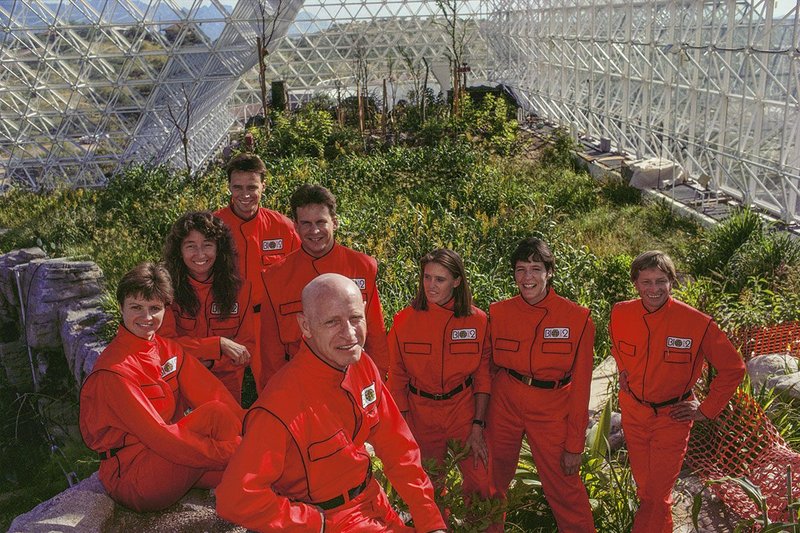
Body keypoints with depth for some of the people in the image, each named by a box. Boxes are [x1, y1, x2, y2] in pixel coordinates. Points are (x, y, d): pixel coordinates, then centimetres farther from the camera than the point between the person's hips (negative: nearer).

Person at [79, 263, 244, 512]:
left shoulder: (168, 349, 7)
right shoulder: (114, 370, -18)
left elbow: (212, 392, -3)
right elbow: (158, 435, -24)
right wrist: (230, 451, -27)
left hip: (163, 460, 7)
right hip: (130, 479, -7)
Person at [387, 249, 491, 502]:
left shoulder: (477, 320, -8)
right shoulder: (404, 320, -9)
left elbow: (483, 375, -2)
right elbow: (397, 377, -2)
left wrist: (478, 425, -6)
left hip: (464, 409, 0)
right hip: (421, 413, 0)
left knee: (482, 483, -2)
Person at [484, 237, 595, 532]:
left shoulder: (577, 319, -10)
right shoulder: (499, 313, -4)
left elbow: (580, 386, -7)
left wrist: (574, 444, -6)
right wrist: (478, 424, 1)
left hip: (552, 410, -2)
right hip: (505, 404, 2)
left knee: (564, 487, 1)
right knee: (492, 479, 14)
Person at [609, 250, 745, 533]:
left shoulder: (697, 323, -19)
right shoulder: (620, 314, -8)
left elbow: (733, 368, -8)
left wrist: (707, 409, -8)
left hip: (671, 417, -3)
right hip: (632, 413, 3)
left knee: (657, 493, 3)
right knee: (644, 486, 18)